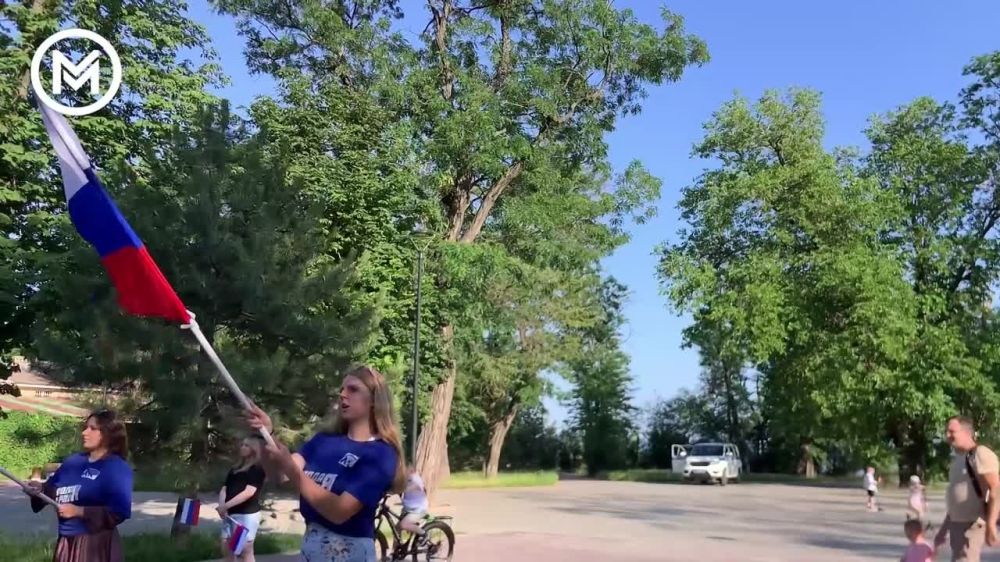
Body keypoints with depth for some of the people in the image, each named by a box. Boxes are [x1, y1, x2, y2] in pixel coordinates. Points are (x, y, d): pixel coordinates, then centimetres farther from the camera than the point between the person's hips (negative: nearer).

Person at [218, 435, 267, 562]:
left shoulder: (257, 468, -6)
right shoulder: (235, 468, 17)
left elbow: (249, 492, -17)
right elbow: (224, 489, 12)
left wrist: (226, 505, -18)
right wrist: (222, 506, -8)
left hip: (247, 515, -8)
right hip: (230, 514, 8)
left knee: (246, 551, -4)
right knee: (226, 549, 12)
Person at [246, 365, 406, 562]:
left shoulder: (381, 454, -13)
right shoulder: (324, 439, 7)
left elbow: (339, 511, -22)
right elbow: (286, 473, -6)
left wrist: (290, 468, -27)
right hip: (309, 545, 6)